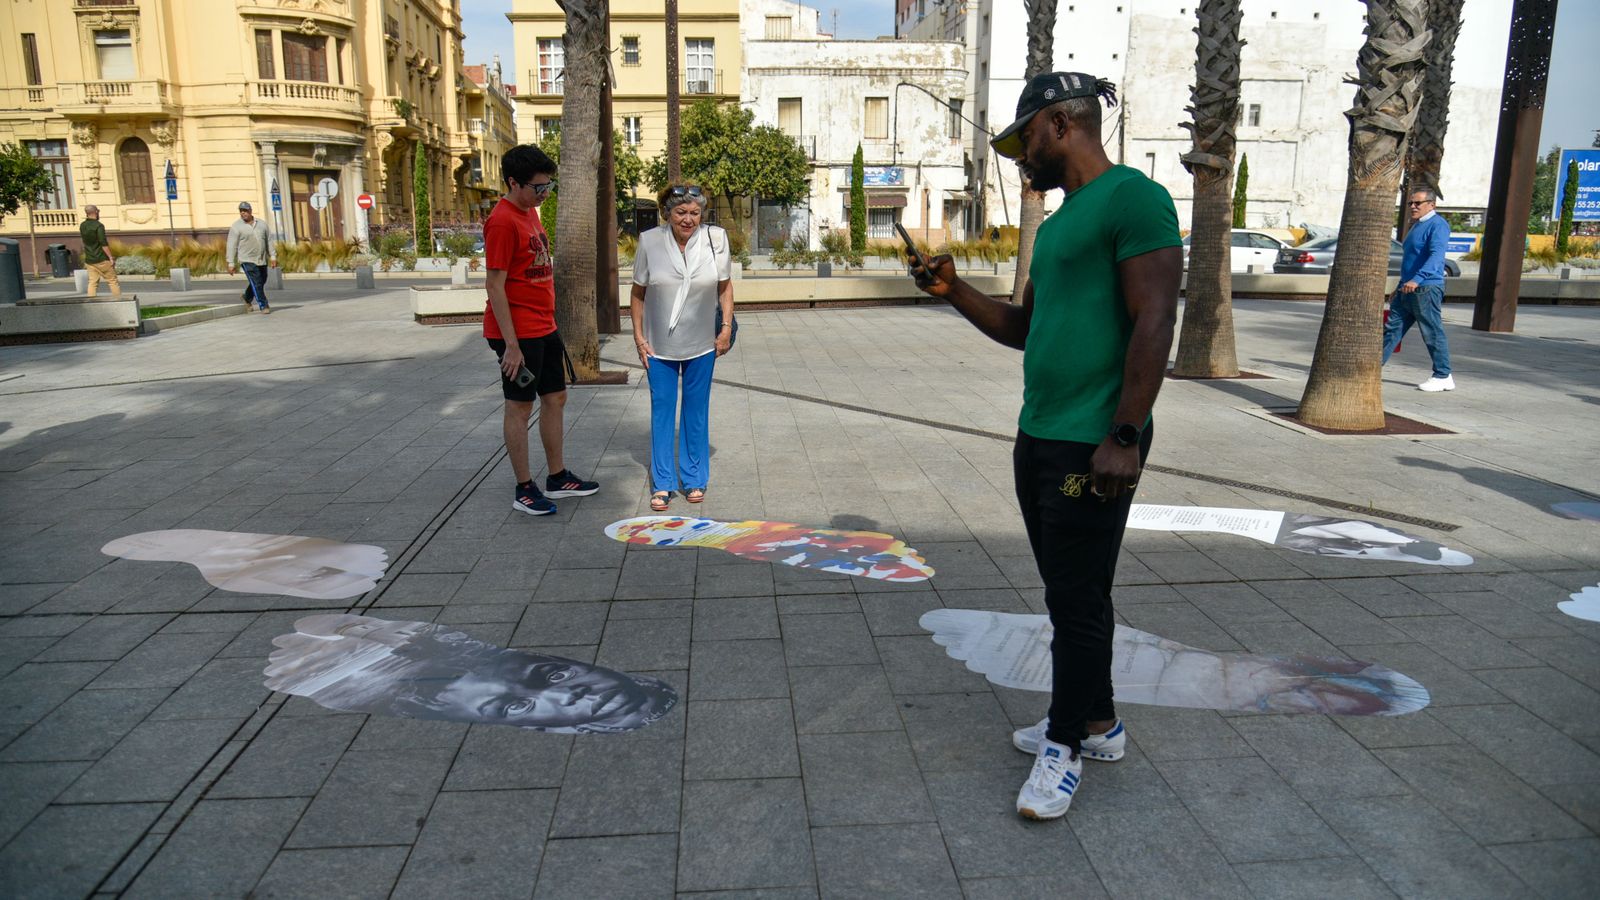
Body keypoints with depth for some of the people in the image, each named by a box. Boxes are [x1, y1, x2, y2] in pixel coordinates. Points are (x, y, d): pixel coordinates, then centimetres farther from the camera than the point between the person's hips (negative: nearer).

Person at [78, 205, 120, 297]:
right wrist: (110, 257, -13)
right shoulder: (98, 226, -13)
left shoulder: (82, 226, 7)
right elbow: (104, 244, -18)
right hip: (101, 259, -6)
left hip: (89, 260, 6)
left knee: (92, 282, 6)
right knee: (112, 280, 3)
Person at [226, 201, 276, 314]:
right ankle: (263, 306, -5)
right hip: (247, 261, -5)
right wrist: (230, 263, -8)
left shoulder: (261, 224, 7)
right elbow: (232, 246, -5)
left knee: (262, 281, 16)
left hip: (262, 259, 5)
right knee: (256, 283, -11)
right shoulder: (236, 227, -5)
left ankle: (247, 297, 39)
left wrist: (273, 256, 5)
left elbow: (269, 240, 12)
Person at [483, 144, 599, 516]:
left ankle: (557, 477, 27)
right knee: (520, 407, 0)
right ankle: (524, 490, 11)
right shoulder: (503, 221, -17)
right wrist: (511, 345, -22)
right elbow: (495, 286, -20)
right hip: (518, 332, -9)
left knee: (555, 398, 15)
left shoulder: (529, 213, 12)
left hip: (544, 327, 9)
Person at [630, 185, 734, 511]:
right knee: (662, 409, 5)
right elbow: (638, 294, -2)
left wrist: (727, 327, -4)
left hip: (701, 344, 1)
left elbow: (725, 286, 2)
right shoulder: (649, 242, -11)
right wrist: (639, 337, -4)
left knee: (697, 410, 11)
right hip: (659, 345, 0)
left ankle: (694, 479, 24)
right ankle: (662, 484, 15)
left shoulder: (715, 238, -10)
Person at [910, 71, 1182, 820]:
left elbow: (1154, 321, -18)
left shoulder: (1133, 198, -11)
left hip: (1092, 448, -9)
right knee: (1067, 592, 16)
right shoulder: (1057, 224, 18)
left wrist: (1125, 436, -23)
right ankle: (1097, 724, 31)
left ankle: (1065, 746, 15)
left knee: (1077, 599, 0)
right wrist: (953, 290, 9)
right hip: (1038, 439, 9)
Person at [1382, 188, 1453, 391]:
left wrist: (1417, 279, -39)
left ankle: (1443, 376, 6)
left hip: (1426, 289, -9)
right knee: (1392, 328, 7)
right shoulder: (1416, 226, 19)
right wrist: (1401, 286, 27)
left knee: (1432, 333, -2)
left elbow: (1436, 256, -27)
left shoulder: (1437, 225, -12)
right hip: (1407, 289, 9)